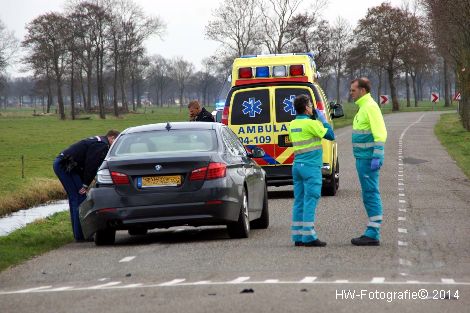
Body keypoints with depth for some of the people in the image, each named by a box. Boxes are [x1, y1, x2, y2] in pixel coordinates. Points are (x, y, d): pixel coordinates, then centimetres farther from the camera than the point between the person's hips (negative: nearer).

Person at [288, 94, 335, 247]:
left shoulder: (293, 124, 9)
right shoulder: (311, 124, -13)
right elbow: (330, 135, -7)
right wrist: (323, 119, 6)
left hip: (297, 164, 8)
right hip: (311, 166, -8)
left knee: (299, 201, 9)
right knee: (310, 201, -7)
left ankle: (298, 237, 8)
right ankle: (309, 237, -9)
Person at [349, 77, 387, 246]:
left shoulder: (370, 107, -13)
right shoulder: (363, 107, 19)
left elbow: (380, 133, -20)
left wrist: (377, 157, -24)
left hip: (369, 159, -10)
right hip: (363, 158, 10)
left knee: (371, 194, -9)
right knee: (369, 195, 11)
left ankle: (373, 234, -9)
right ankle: (372, 232, 15)